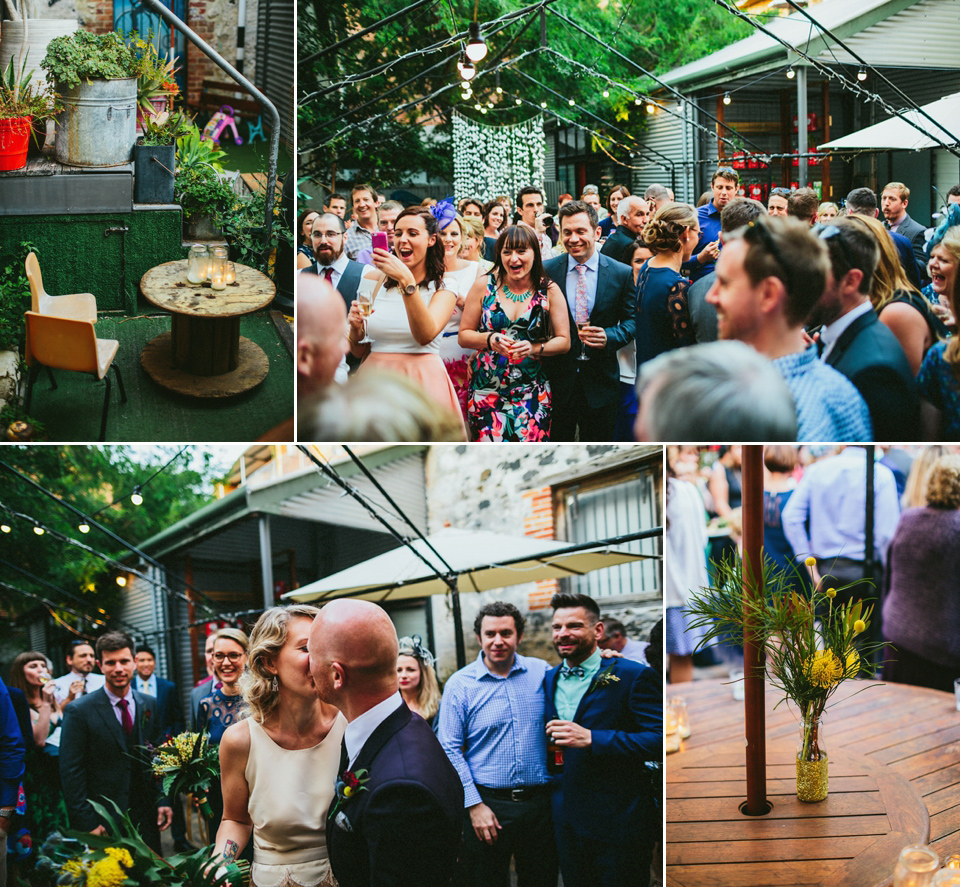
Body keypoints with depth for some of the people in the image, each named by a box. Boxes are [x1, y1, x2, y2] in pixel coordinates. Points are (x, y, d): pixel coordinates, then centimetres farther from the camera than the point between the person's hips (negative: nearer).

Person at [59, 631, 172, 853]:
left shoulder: (150, 705, 8)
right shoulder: (78, 712, -6)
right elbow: (71, 773, -8)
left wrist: (163, 801, 1)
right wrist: (88, 824, -12)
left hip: (146, 818, 4)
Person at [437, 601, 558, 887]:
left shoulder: (541, 672, 4)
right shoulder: (460, 684, -3)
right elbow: (450, 750, -4)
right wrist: (474, 805, -11)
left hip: (539, 802, 2)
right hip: (487, 804, -2)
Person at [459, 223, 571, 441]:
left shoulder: (549, 291, 4)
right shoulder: (484, 286, 4)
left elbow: (564, 341, 4)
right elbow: (463, 336, 6)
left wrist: (534, 348, -14)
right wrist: (490, 339, -14)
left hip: (532, 395, 0)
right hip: (487, 389, 0)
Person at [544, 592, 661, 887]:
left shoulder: (633, 676, -9)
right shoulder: (549, 680, 12)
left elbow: (660, 740, -19)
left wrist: (591, 739, -25)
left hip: (618, 822, -6)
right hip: (567, 820, 6)